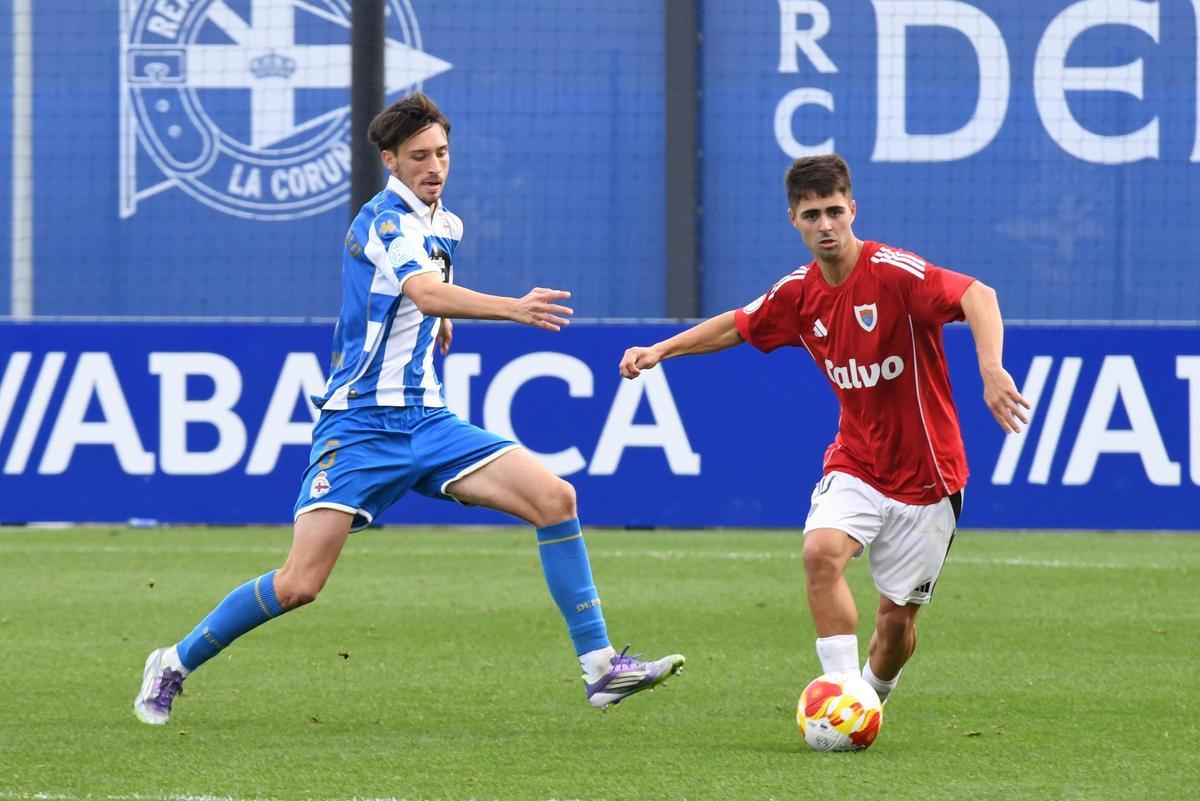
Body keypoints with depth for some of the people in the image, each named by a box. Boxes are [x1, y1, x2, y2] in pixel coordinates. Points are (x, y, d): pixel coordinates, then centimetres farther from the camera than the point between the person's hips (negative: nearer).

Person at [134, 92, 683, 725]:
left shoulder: (444, 224, 13)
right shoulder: (385, 221, -14)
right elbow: (426, 292, -36)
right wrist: (513, 308, -49)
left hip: (426, 421, 7)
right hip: (359, 425, -7)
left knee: (554, 498, -9)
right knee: (300, 583, -15)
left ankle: (600, 666, -7)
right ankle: (173, 666, 6)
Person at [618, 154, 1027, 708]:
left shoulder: (893, 272, -20)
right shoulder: (799, 292, -1)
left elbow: (976, 296, -34)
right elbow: (737, 326, 19)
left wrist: (991, 369, -50)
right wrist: (660, 350, 11)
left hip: (924, 473, -4)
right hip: (855, 464, 4)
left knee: (898, 618, 4)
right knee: (822, 551, -27)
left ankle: (870, 700, 35)